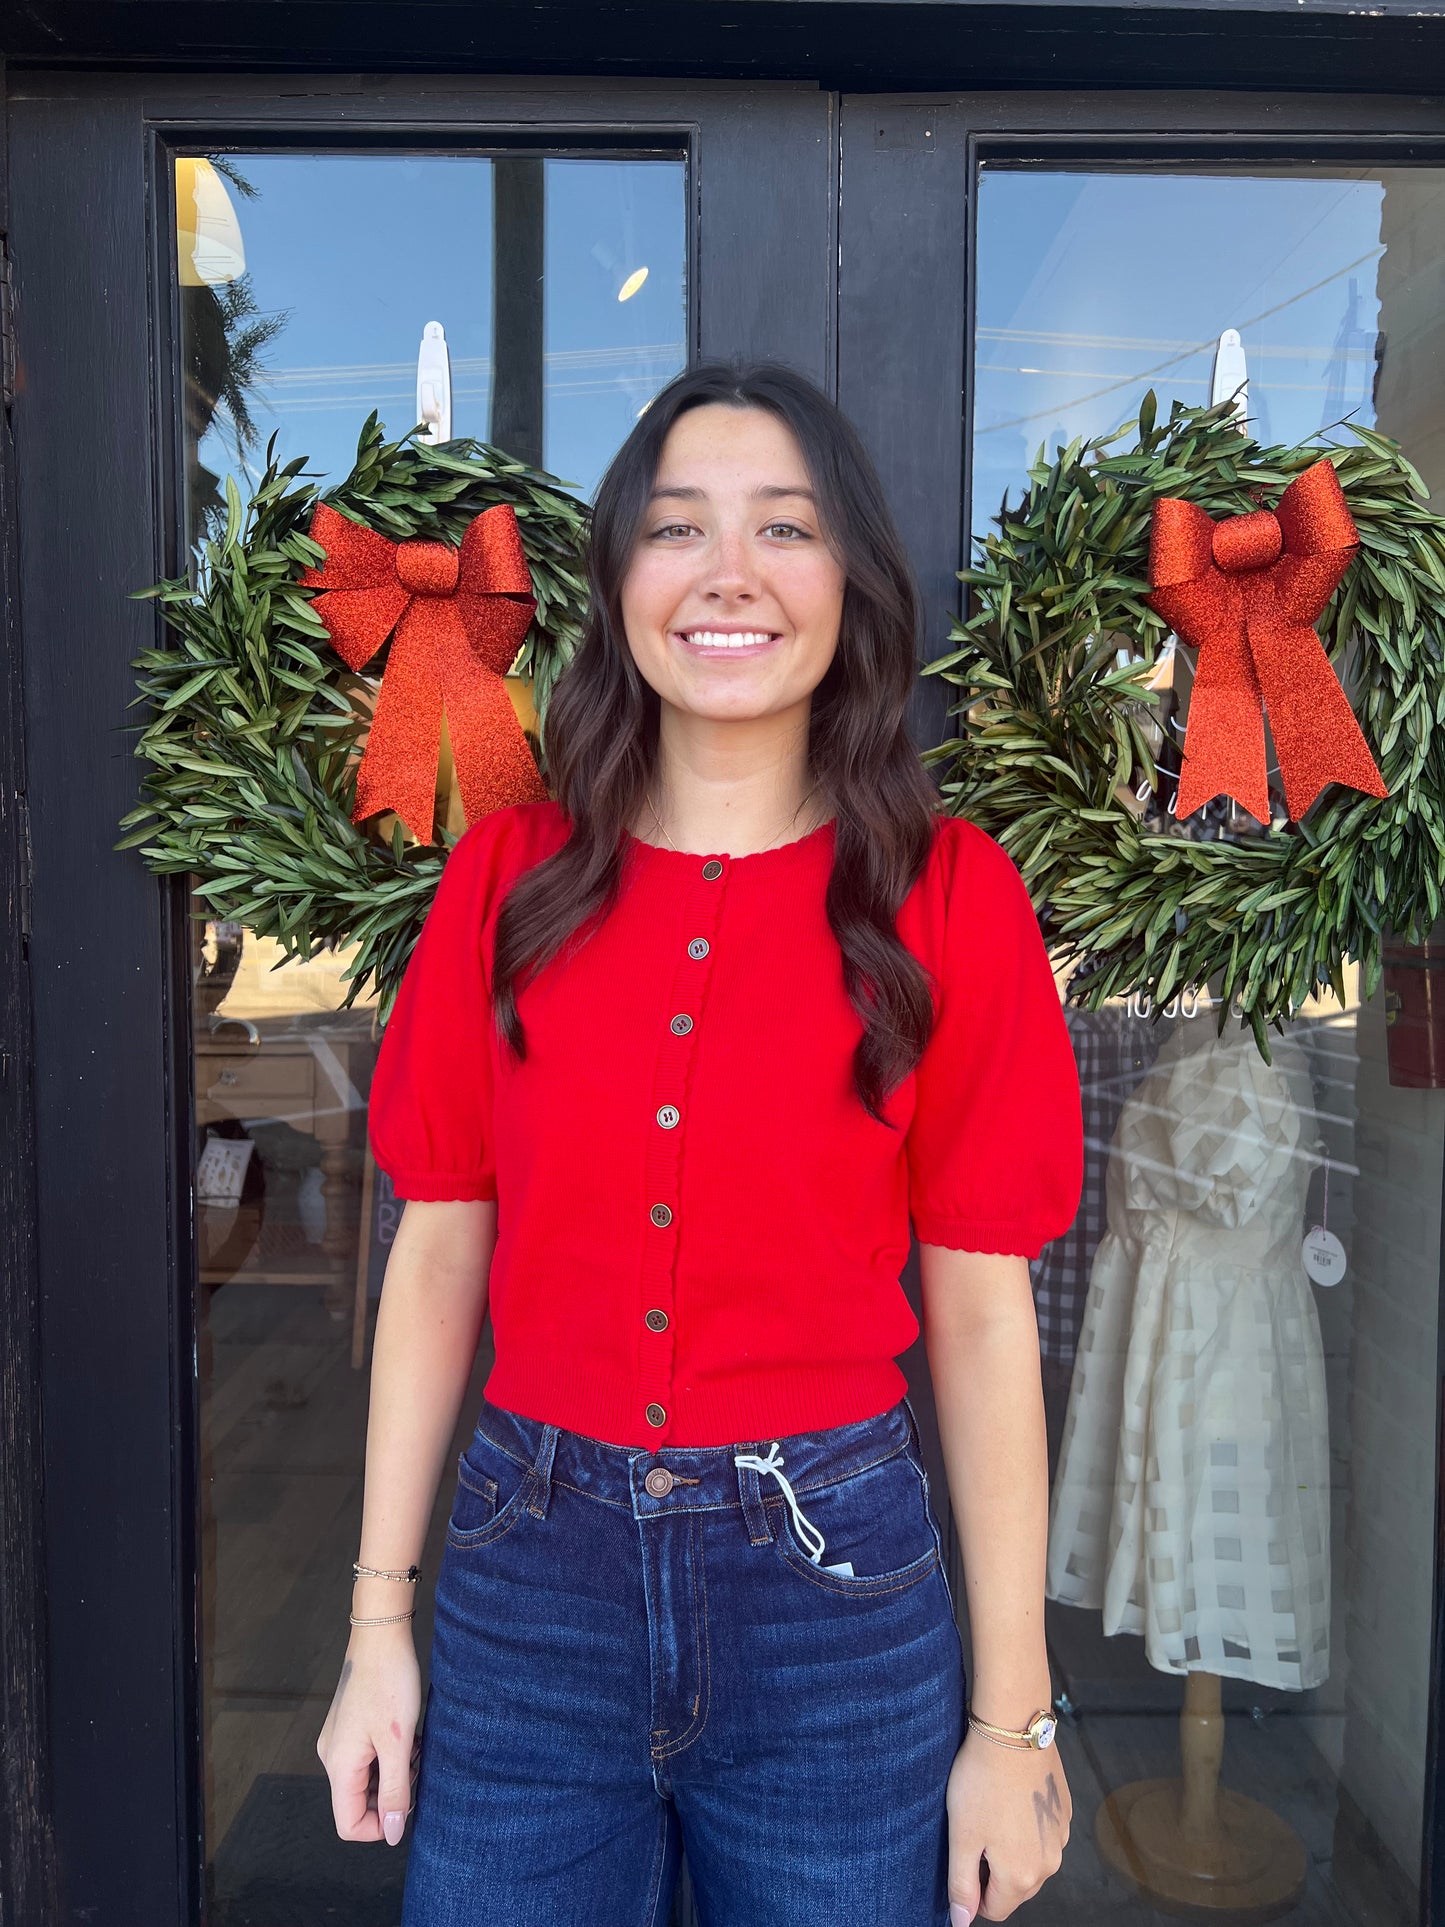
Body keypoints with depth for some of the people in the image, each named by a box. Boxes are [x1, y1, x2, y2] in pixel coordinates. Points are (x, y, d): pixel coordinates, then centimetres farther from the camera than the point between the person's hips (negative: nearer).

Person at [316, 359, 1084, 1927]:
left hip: (836, 1586, -1)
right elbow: (437, 1255, 1)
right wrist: (377, 1629, 2)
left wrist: (1014, 1720, -3)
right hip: (532, 1576, 2)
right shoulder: (509, 876, -2)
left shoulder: (946, 896, -7)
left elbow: (980, 1310, -6)